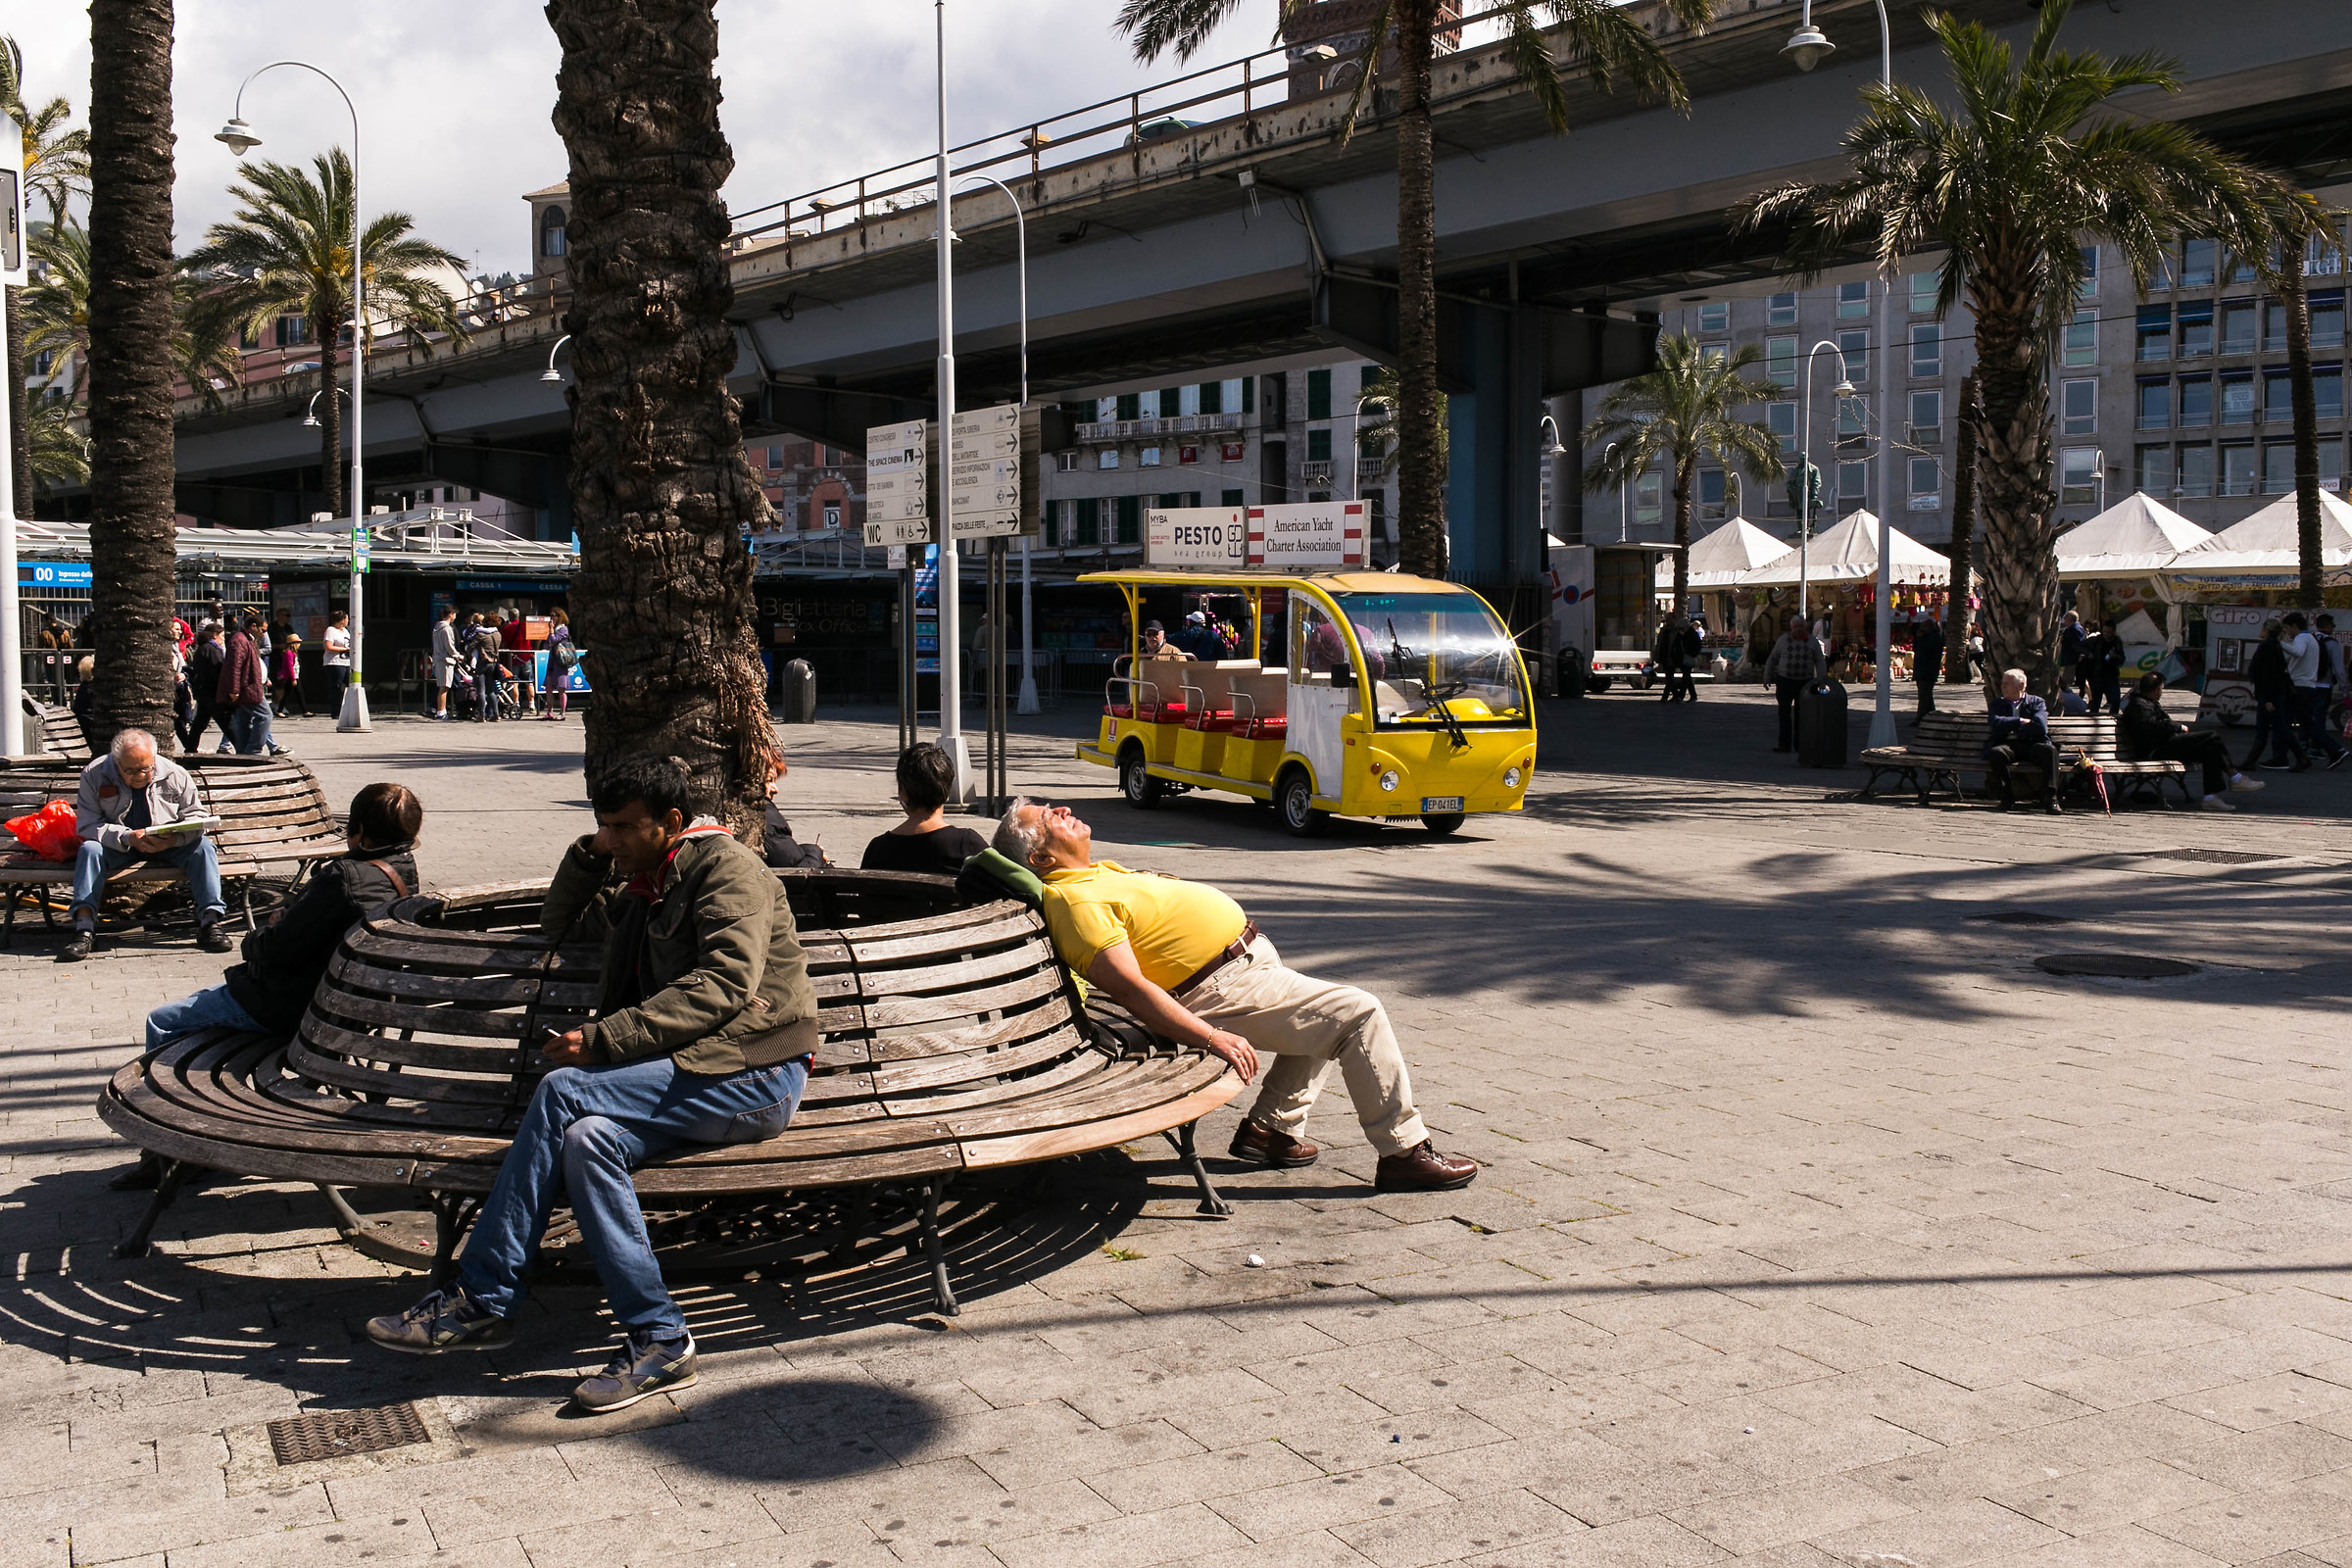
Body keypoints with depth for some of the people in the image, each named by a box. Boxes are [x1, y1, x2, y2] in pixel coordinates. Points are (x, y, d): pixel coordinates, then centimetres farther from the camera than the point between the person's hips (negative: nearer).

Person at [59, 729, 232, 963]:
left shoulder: (175, 775, -10)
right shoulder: (94, 775, -12)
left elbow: (196, 817, -5)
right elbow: (87, 824, -16)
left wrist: (174, 839, -28)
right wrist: (128, 837, -33)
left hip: (168, 846, 0)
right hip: (117, 846, 0)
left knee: (202, 847, -25)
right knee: (89, 849, -29)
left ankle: (209, 920, -30)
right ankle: (84, 928, -36)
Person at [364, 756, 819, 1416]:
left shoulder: (728, 869, -6)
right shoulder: (640, 886, 24)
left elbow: (722, 984, -21)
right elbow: (558, 924, 35)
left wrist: (603, 1040, -25)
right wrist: (589, 854, 16)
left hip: (756, 1073, -8)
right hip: (691, 1069, 8)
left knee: (563, 1090, -23)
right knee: (588, 1138, -23)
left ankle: (479, 1299, -16)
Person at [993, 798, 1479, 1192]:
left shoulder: (1098, 871, 12)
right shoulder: (1074, 899, -20)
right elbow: (1129, 987, -27)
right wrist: (1212, 1037, -31)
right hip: (1221, 988, -11)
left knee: (1326, 1015, 26)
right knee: (1358, 1015, -13)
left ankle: (1271, 1127, 25)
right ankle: (1404, 1152, -6)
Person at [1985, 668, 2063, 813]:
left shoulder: (2037, 702, 15)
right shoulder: (1997, 703, 20)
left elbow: (2041, 727, -4)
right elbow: (1996, 723, -2)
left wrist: (2013, 729, -1)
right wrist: (2021, 721, -2)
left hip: (2032, 746, 0)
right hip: (2007, 746, 0)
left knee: (2050, 750, -32)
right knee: (1996, 752, -35)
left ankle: (2050, 798, -30)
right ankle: (2006, 797, -22)